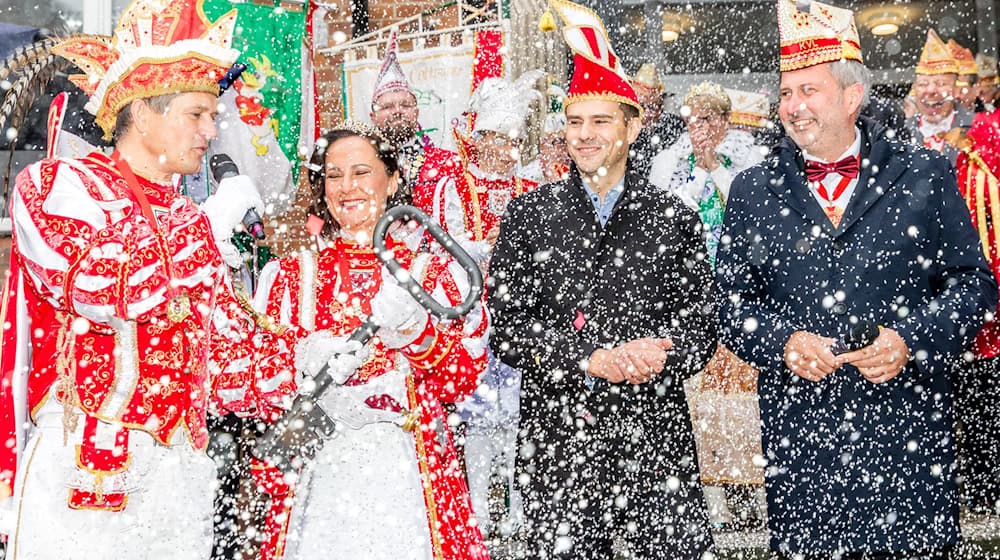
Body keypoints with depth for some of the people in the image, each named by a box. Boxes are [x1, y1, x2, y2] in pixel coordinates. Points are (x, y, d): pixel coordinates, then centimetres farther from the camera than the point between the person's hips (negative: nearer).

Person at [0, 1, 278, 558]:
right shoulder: (56, 183, 3)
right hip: (83, 465, -5)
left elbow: (227, 363, 15)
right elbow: (102, 286, -18)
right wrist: (212, 221, -9)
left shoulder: (194, 223, 18)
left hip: (181, 472, 5)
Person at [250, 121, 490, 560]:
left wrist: (418, 333, -17)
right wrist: (306, 368, -16)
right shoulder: (289, 275, 9)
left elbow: (465, 379, 0)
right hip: (317, 479, 1)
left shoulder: (434, 273, 7)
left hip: (410, 477, 0)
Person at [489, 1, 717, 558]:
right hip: (557, 441, 0)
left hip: (656, 436, 1)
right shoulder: (528, 214, 5)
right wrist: (590, 361, -14)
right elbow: (506, 329, -1)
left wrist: (657, 356, -16)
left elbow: (701, 328, 6)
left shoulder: (676, 219, 7)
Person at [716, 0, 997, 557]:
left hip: (910, 433, 0)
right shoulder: (753, 191, 7)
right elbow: (732, 301, 8)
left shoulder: (925, 174, 4)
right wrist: (782, 341, -12)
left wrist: (912, 339, -12)